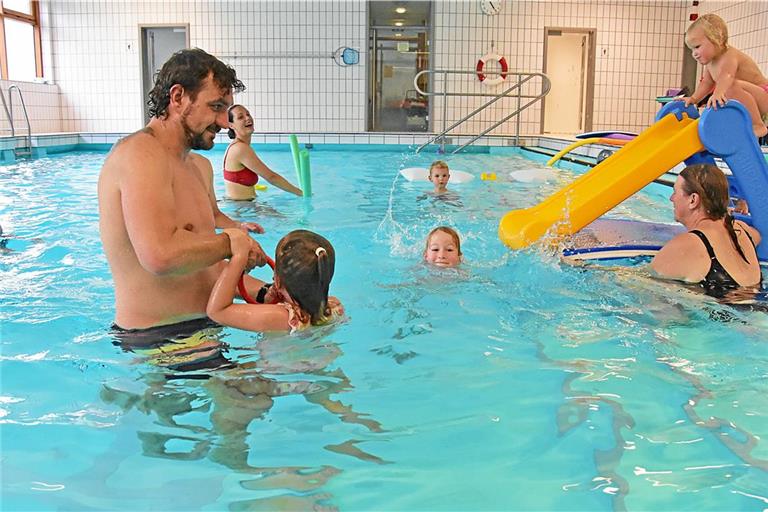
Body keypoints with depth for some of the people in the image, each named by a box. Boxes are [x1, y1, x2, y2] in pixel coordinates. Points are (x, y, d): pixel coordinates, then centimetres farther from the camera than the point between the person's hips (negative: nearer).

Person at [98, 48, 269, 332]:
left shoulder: (189, 166, 16)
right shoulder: (140, 152, -16)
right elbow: (161, 255, -32)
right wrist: (232, 242, -15)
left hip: (200, 327, 9)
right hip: (154, 339, -9)